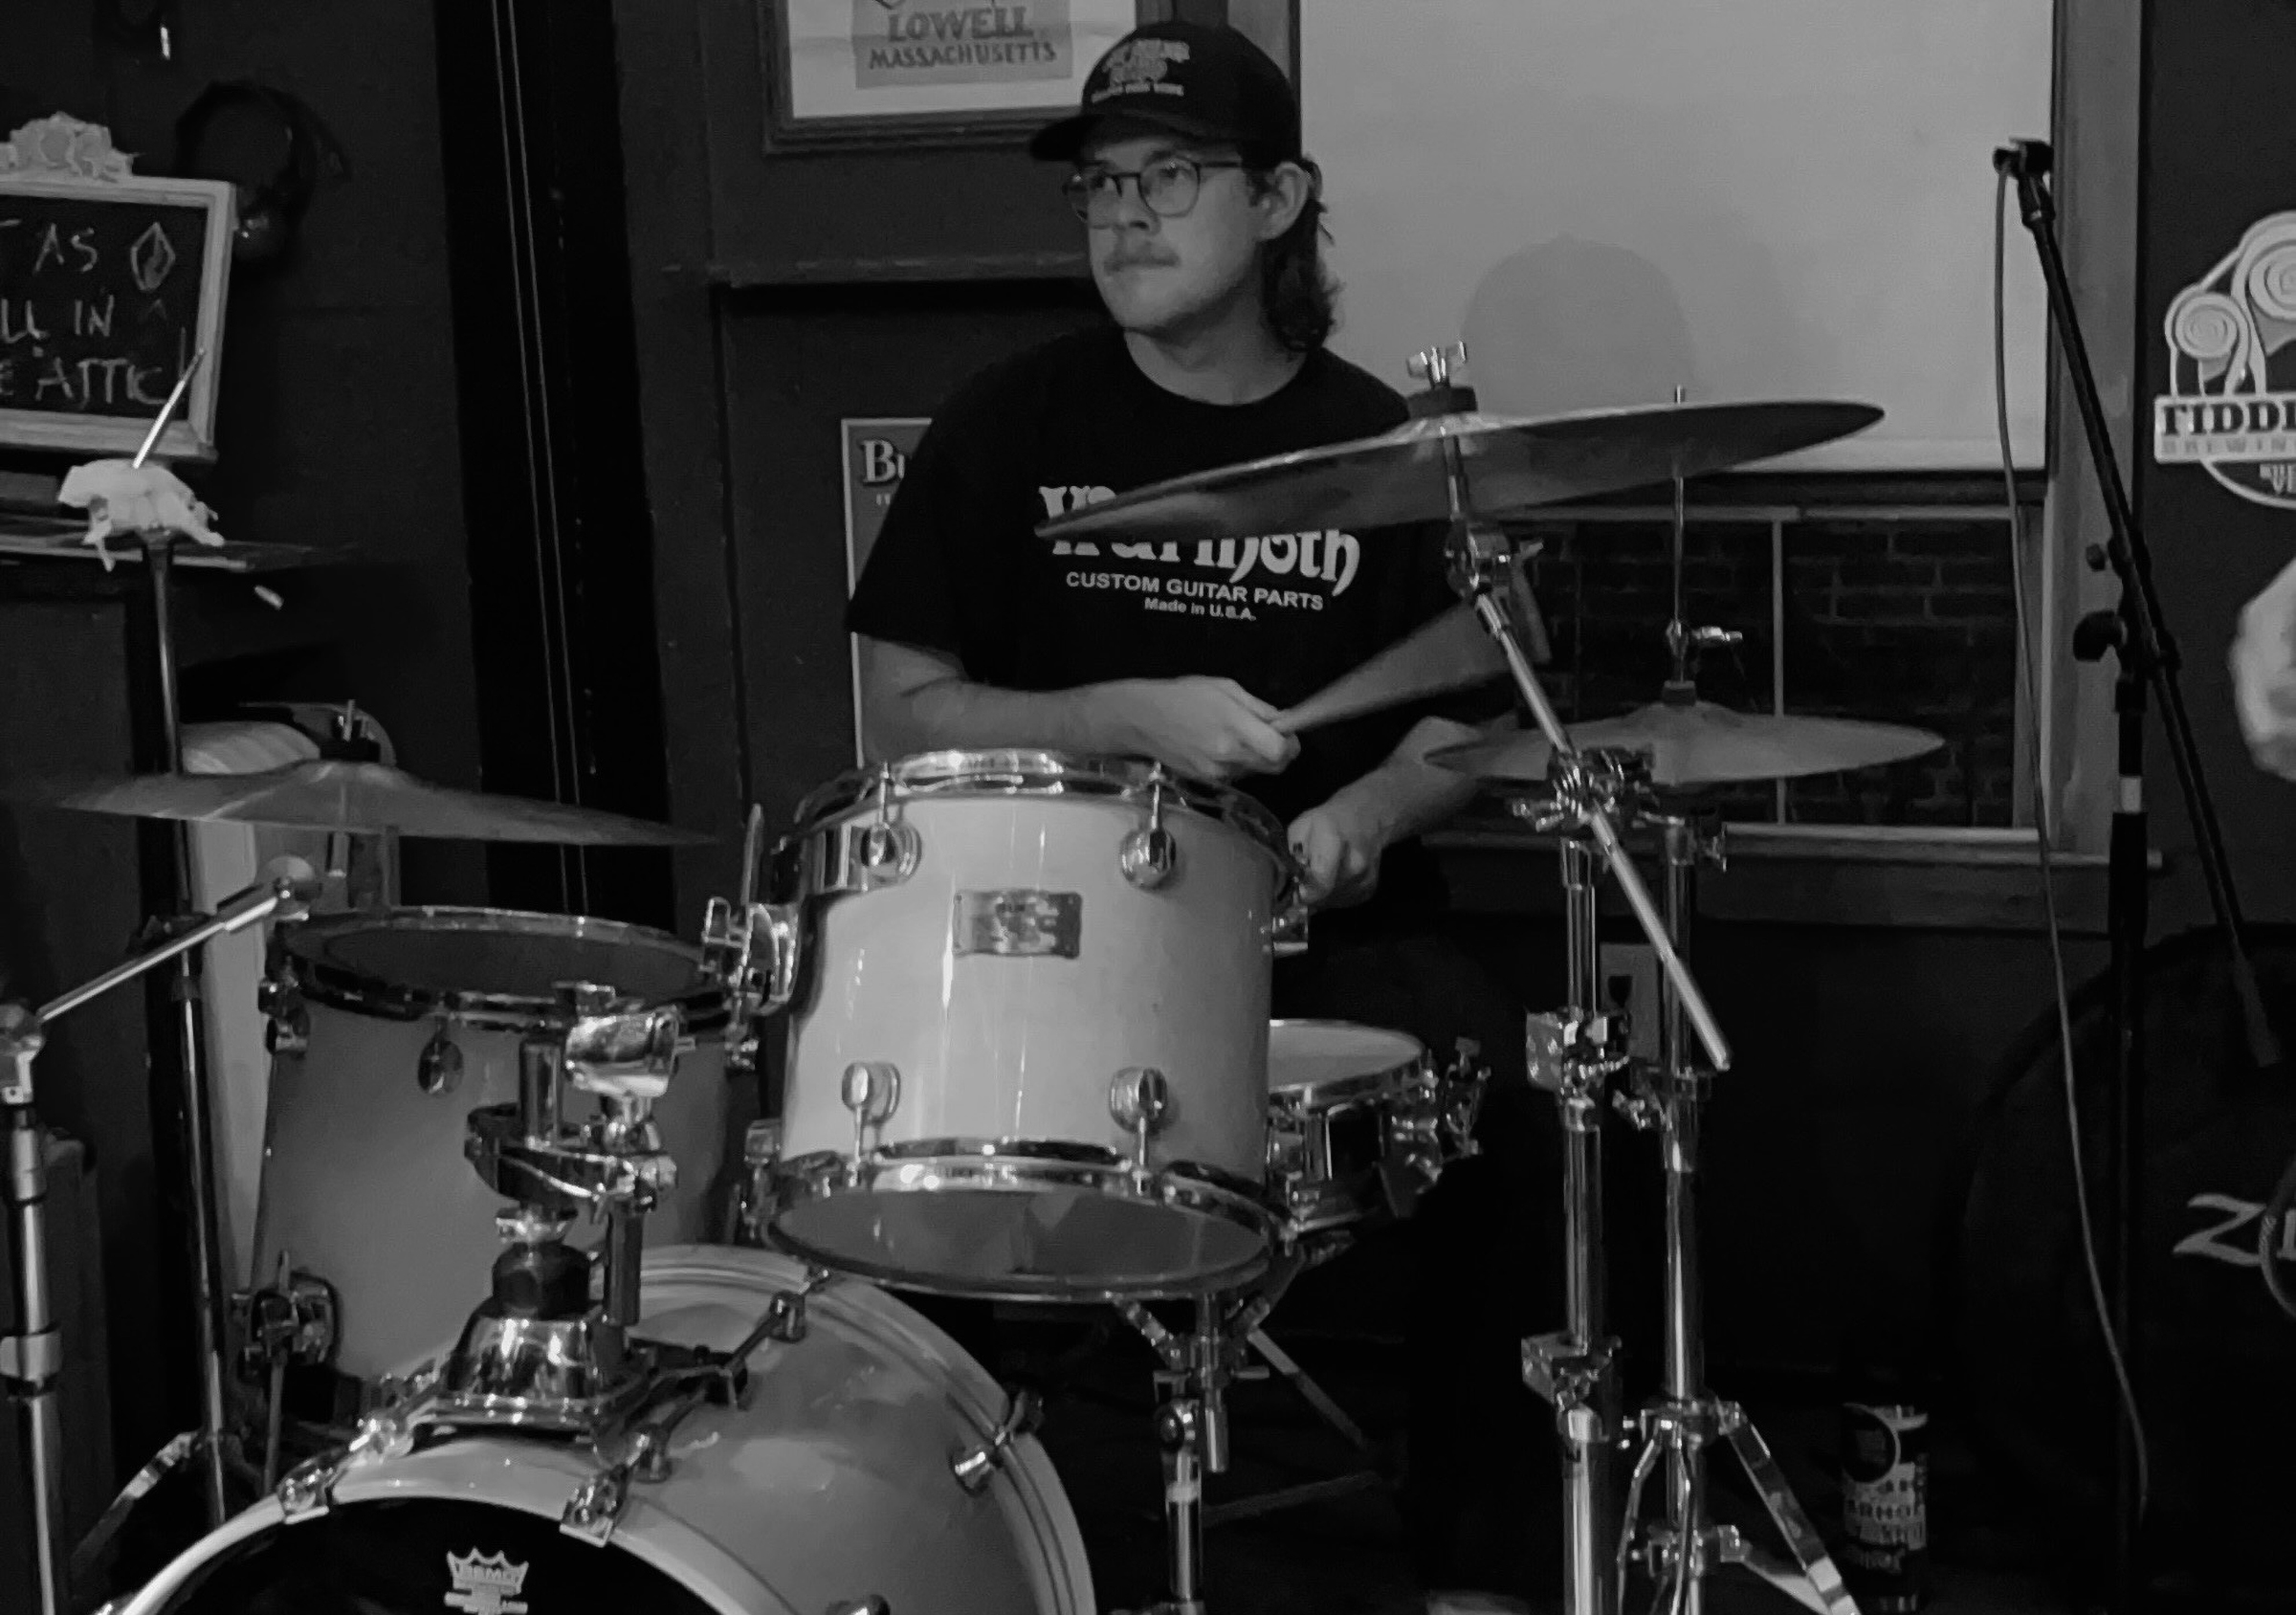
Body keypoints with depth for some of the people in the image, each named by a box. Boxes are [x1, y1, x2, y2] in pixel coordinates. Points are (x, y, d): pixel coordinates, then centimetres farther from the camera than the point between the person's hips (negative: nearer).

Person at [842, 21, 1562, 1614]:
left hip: (1326, 925, 1)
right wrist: (1131, 717, -15)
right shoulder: (1011, 424, 1)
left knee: (1498, 1098, -26)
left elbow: (1465, 727, 9)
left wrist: (1366, 812, -13)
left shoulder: (1380, 444, 4)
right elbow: (905, 712, 0)